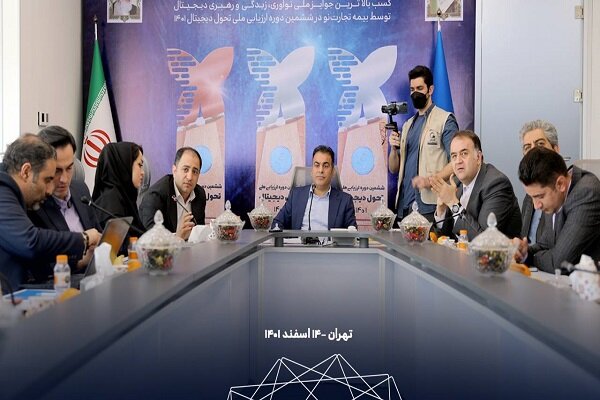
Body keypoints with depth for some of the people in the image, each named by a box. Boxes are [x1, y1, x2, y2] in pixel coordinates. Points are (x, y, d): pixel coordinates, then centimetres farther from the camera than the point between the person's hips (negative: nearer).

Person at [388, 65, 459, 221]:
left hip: (430, 204, -5)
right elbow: (393, 169, 17)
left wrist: (430, 180, -23)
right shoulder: (407, 125, 19)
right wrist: (393, 149, -3)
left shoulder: (445, 120, 0)